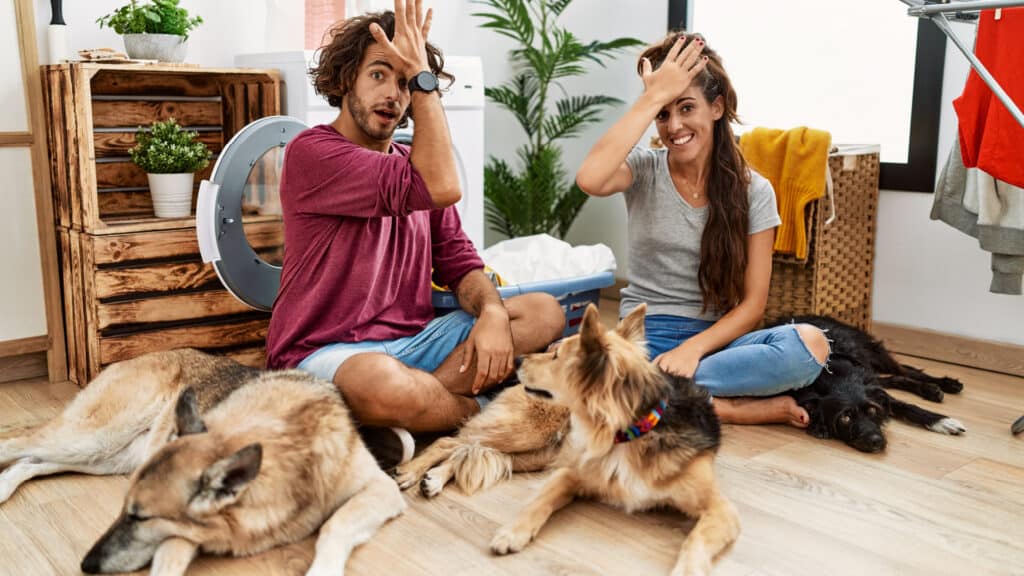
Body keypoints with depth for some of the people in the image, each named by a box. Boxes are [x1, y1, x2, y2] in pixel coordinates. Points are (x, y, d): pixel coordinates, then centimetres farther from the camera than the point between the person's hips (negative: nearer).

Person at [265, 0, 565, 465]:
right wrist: (424, 74, -16)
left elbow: (457, 261, 8)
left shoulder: (412, 165, 13)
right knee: (380, 382, -41)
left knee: (544, 313, -8)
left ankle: (397, 418, -20)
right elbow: (443, 188, -23)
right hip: (326, 352, -7)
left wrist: (492, 312, -13)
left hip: (411, 342, 7)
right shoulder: (312, 152, -11)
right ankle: (485, 411, -7)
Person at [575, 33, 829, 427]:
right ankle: (737, 407, -20)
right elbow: (590, 179, -27)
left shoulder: (753, 191, 1)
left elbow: (753, 303, -3)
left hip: (713, 337, 1)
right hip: (645, 338, -1)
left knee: (810, 344, -29)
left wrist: (692, 349, -20)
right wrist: (652, 97, -20)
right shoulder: (644, 169, -1)